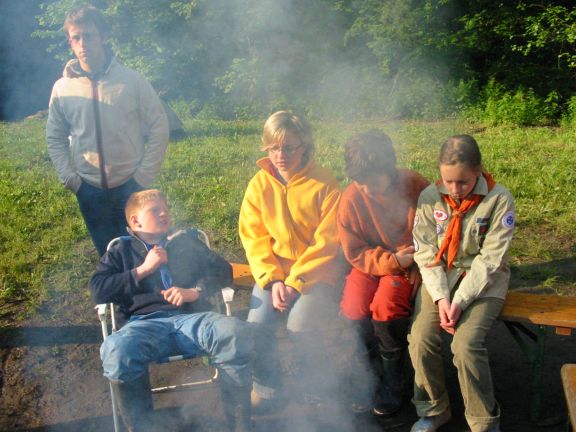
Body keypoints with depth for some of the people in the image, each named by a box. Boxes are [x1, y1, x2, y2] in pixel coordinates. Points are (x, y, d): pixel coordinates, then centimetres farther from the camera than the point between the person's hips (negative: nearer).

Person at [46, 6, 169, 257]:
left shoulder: (131, 81, -7)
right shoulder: (62, 88, -1)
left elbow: (158, 127, -4)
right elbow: (55, 138, 8)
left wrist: (145, 174, -8)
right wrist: (68, 176, -2)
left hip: (131, 185, -2)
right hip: (89, 189, 2)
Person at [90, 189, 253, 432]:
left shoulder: (186, 242, 29)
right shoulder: (121, 250, 25)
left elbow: (222, 270, 18)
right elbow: (98, 291, 11)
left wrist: (195, 291, -2)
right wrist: (143, 270, 4)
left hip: (191, 318, 1)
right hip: (146, 323, -1)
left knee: (236, 332, -33)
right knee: (116, 350, -38)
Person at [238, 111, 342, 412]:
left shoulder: (324, 184, -8)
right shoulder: (259, 184, 2)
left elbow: (325, 243, -11)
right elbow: (253, 238, 1)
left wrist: (295, 283, -16)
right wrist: (272, 280, -12)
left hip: (315, 274, -3)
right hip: (273, 273, 3)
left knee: (299, 324, -25)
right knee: (257, 325, -18)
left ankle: (313, 394, 3)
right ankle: (268, 392, 6)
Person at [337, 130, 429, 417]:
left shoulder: (416, 186, -13)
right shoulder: (351, 198, -10)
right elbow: (355, 252, -6)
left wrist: (412, 262, -16)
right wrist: (391, 261, -21)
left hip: (409, 264, -2)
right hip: (371, 262, 2)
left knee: (386, 307, -29)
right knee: (353, 307, -24)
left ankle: (391, 384, -3)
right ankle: (369, 376, 3)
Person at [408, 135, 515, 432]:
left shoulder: (499, 199, -12)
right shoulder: (430, 197, -4)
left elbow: (489, 260, -13)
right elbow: (426, 253, -3)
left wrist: (460, 301, -19)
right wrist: (441, 297, -15)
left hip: (484, 280, -3)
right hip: (440, 276, 3)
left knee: (466, 345, -25)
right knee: (421, 340, -19)